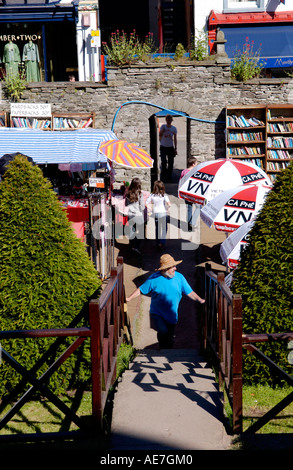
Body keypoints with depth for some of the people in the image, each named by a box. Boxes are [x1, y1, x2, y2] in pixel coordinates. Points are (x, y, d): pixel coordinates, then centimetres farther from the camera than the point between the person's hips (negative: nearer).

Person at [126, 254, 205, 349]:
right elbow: (141, 290, -4)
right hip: (157, 314, -3)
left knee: (169, 340, 10)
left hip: (171, 316, 3)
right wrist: (129, 298, -11)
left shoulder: (179, 277, -2)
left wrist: (200, 300, -5)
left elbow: (189, 292, 4)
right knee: (163, 332, -25)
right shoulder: (154, 278, -11)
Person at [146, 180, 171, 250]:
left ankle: (158, 243, 23)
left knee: (157, 228, 17)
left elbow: (146, 203, -4)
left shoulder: (152, 195, -3)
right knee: (164, 228, 7)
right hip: (163, 213, -3)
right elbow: (168, 203, -20)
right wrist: (167, 208, 0)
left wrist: (150, 209, 9)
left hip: (155, 213, 3)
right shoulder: (164, 195, -10)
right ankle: (162, 242, -10)